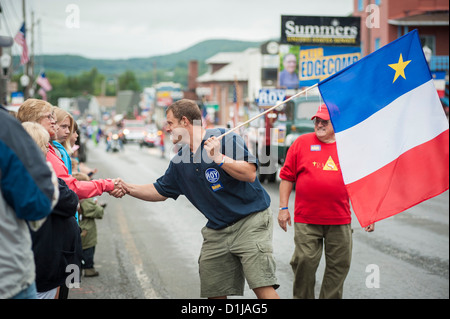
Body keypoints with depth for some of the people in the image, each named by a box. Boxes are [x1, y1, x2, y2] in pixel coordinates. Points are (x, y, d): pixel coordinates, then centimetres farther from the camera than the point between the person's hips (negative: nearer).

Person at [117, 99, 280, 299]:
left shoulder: (225, 139, -11)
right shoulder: (180, 162, 12)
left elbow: (250, 174, -20)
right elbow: (160, 192, 22)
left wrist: (219, 158, -27)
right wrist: (129, 189, 12)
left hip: (250, 221, -7)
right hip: (217, 230, 7)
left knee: (262, 287, -17)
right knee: (213, 291, 7)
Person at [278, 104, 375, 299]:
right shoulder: (301, 143, 5)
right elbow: (287, 177, 7)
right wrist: (283, 207, 1)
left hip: (340, 221, 1)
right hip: (306, 220, -1)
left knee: (339, 265, 5)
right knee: (304, 262, -3)